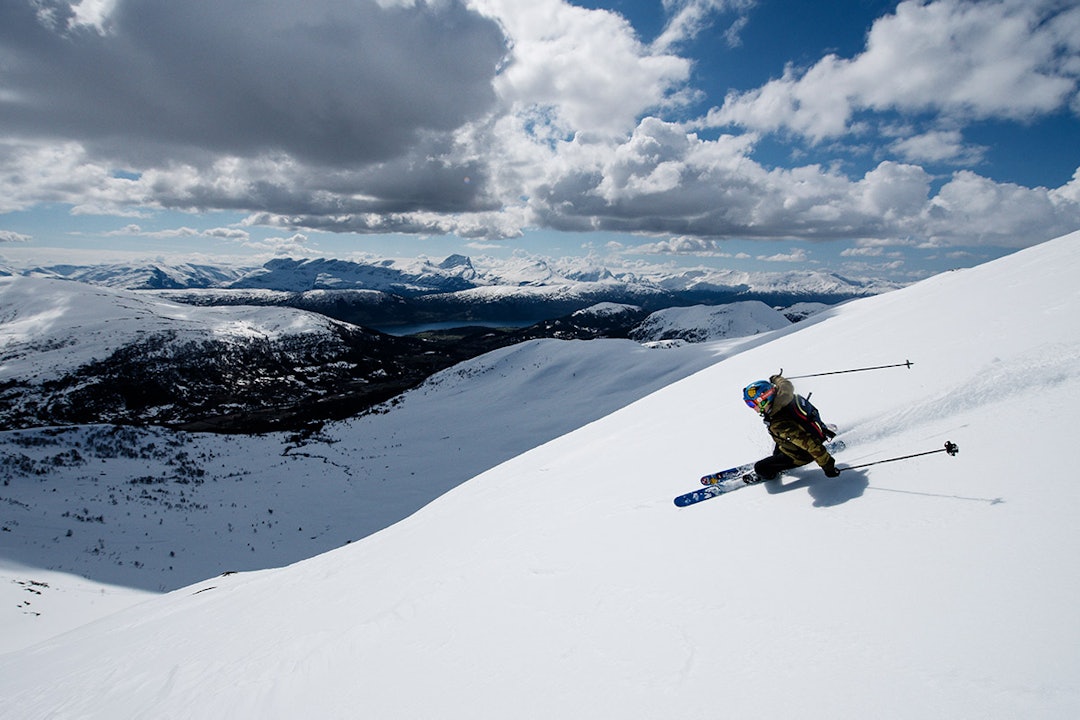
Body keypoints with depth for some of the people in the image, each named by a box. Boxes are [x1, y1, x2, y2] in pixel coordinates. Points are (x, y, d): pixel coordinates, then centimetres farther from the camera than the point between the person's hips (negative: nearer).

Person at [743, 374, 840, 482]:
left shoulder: (779, 425, -42)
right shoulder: (782, 395, -21)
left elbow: (810, 444, -39)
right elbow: (785, 383, 6)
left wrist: (827, 465, -30)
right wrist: (775, 378, 28)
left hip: (802, 455, -8)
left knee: (760, 468, -5)